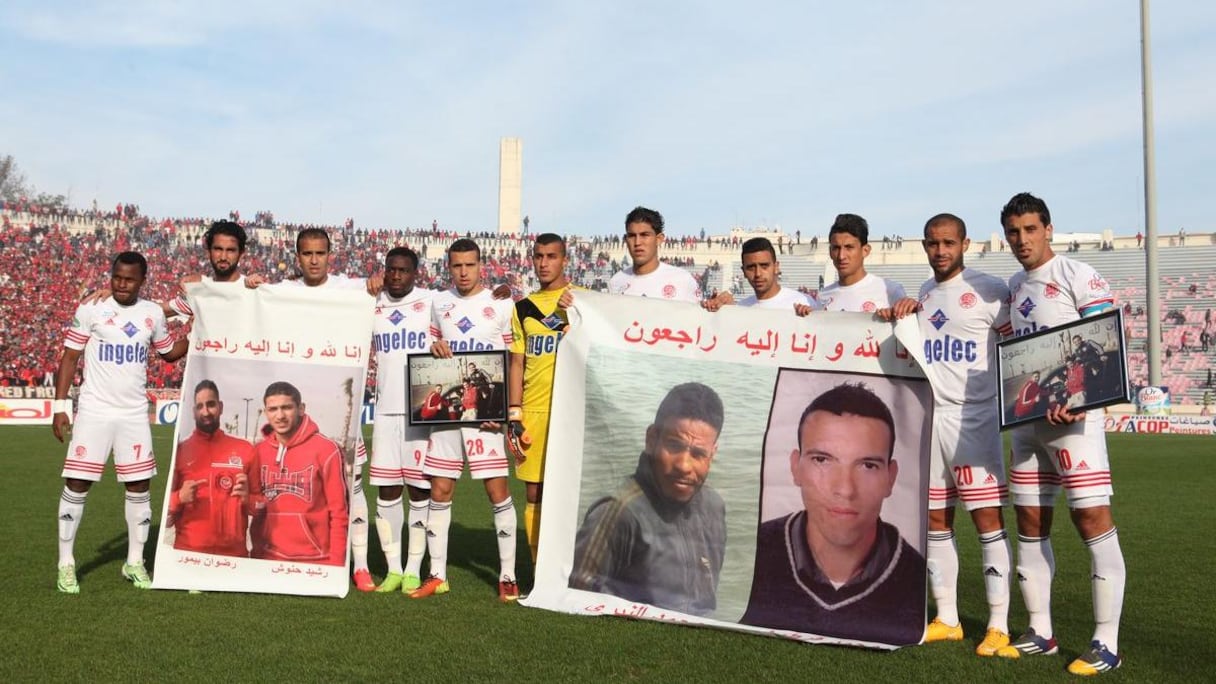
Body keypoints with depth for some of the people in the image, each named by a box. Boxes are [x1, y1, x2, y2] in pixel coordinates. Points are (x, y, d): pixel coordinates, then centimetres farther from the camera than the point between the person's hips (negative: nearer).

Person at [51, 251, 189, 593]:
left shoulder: (153, 313, 5)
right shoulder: (90, 310, -4)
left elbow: (170, 352, 19)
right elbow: (69, 358, -2)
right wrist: (60, 405, -7)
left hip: (134, 414, 3)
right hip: (94, 411, -3)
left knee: (139, 486, 4)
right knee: (77, 484, -1)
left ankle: (135, 562, 16)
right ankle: (66, 564, 11)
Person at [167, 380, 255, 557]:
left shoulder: (244, 449, 5)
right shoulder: (179, 451, 4)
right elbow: (166, 510, 7)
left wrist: (248, 497, -9)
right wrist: (179, 498, -12)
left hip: (234, 552, 1)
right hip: (188, 551, 0)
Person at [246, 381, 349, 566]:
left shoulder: (326, 449, -7)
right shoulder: (258, 451, 5)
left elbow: (338, 512, -6)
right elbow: (254, 502, 14)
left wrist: (336, 563, -9)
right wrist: (252, 502, -8)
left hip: (315, 560, -4)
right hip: (267, 557, 4)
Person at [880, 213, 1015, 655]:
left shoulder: (988, 289, -3)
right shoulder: (923, 294, 16)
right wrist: (902, 315, 9)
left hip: (973, 417, -6)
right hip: (927, 417, 6)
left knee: (988, 519, -6)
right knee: (935, 522, 9)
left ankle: (999, 626, 3)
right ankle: (946, 620, 20)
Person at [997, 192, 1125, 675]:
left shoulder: (1078, 277, -5)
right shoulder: (1013, 287, 16)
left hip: (1073, 416, -7)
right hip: (1027, 418, 7)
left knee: (1091, 518, -9)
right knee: (1031, 522, 9)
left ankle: (1106, 643, -1)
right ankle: (1041, 632, 19)